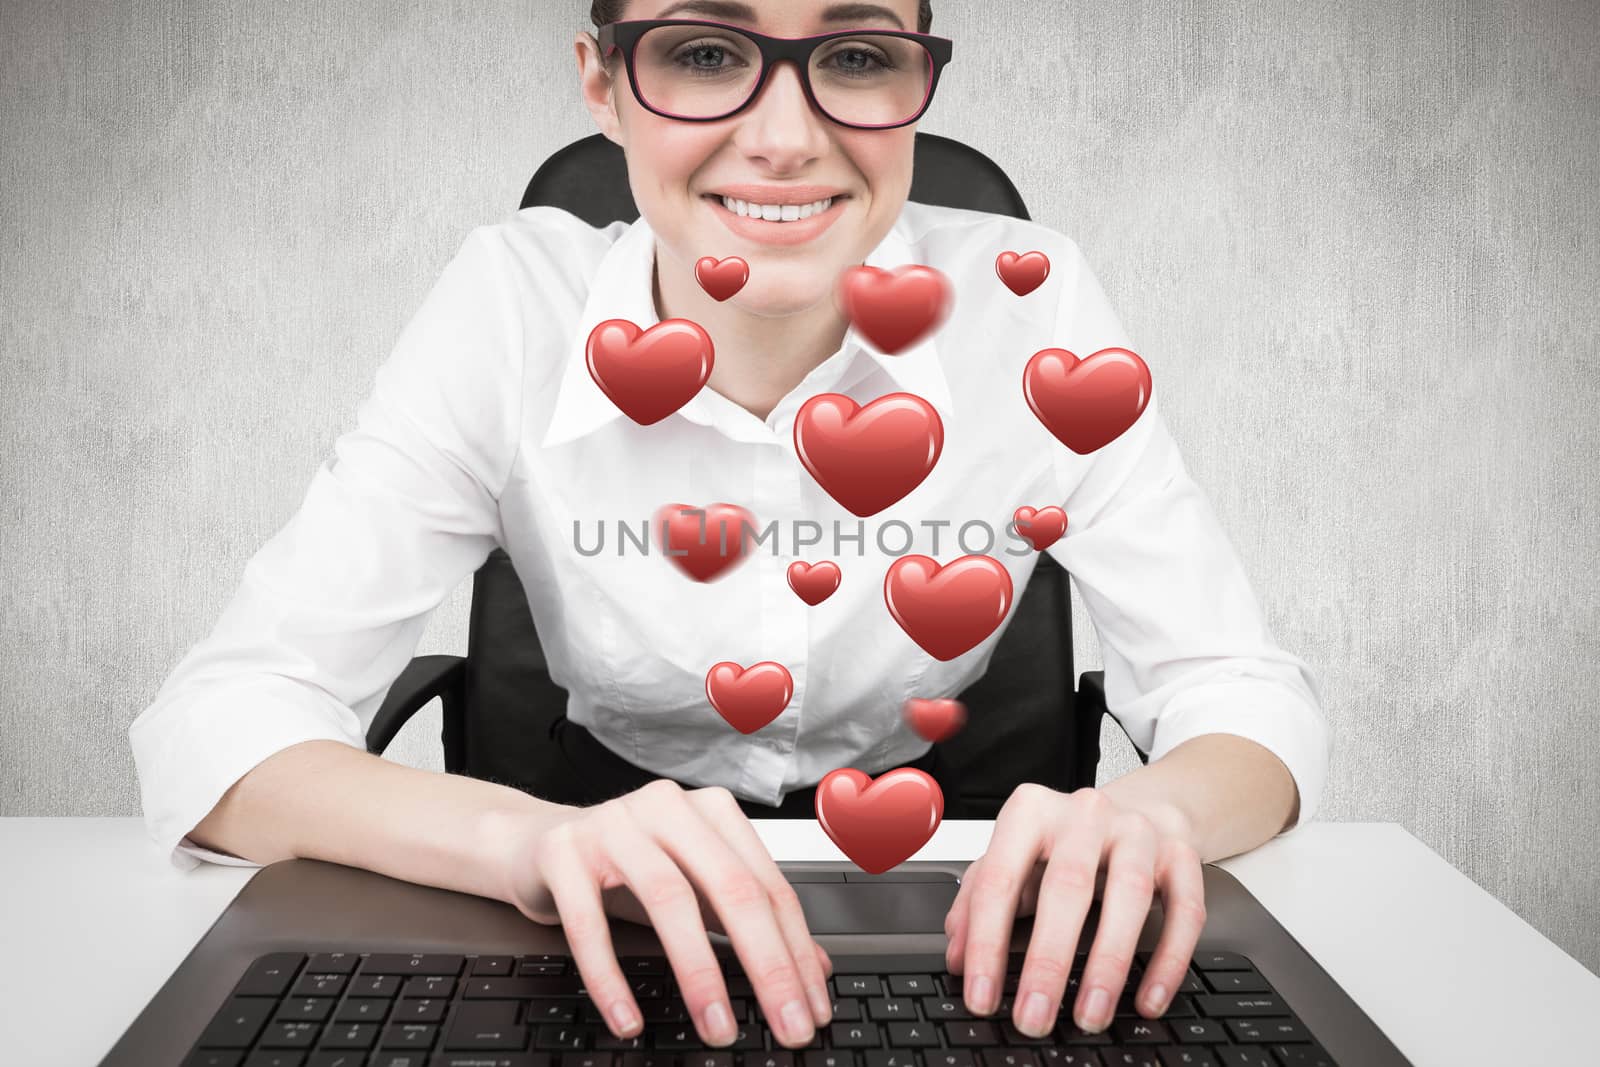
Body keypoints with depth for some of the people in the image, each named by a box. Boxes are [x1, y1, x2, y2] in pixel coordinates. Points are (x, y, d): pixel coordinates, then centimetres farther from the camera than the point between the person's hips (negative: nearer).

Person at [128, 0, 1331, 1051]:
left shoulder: (1028, 305, -18)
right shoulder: (512, 306, -17)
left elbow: (1249, 697, -14)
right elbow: (216, 728, -19)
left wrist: (1150, 811, -37)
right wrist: (524, 839, -40)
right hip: (631, 920, -3)